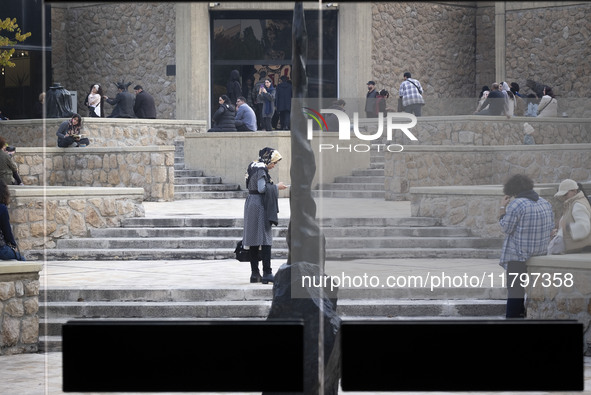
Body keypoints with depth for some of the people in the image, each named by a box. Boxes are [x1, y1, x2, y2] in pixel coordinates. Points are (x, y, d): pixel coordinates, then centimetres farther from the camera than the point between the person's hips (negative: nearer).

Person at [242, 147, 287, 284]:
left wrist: (274, 187, 16)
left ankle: (255, 274, 12)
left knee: (254, 241, 10)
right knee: (265, 239, -10)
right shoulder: (261, 170, -13)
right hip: (259, 206, -10)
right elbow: (262, 188, -21)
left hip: (251, 205, 10)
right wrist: (276, 187, -9)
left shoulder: (254, 167, 15)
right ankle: (267, 273, -13)